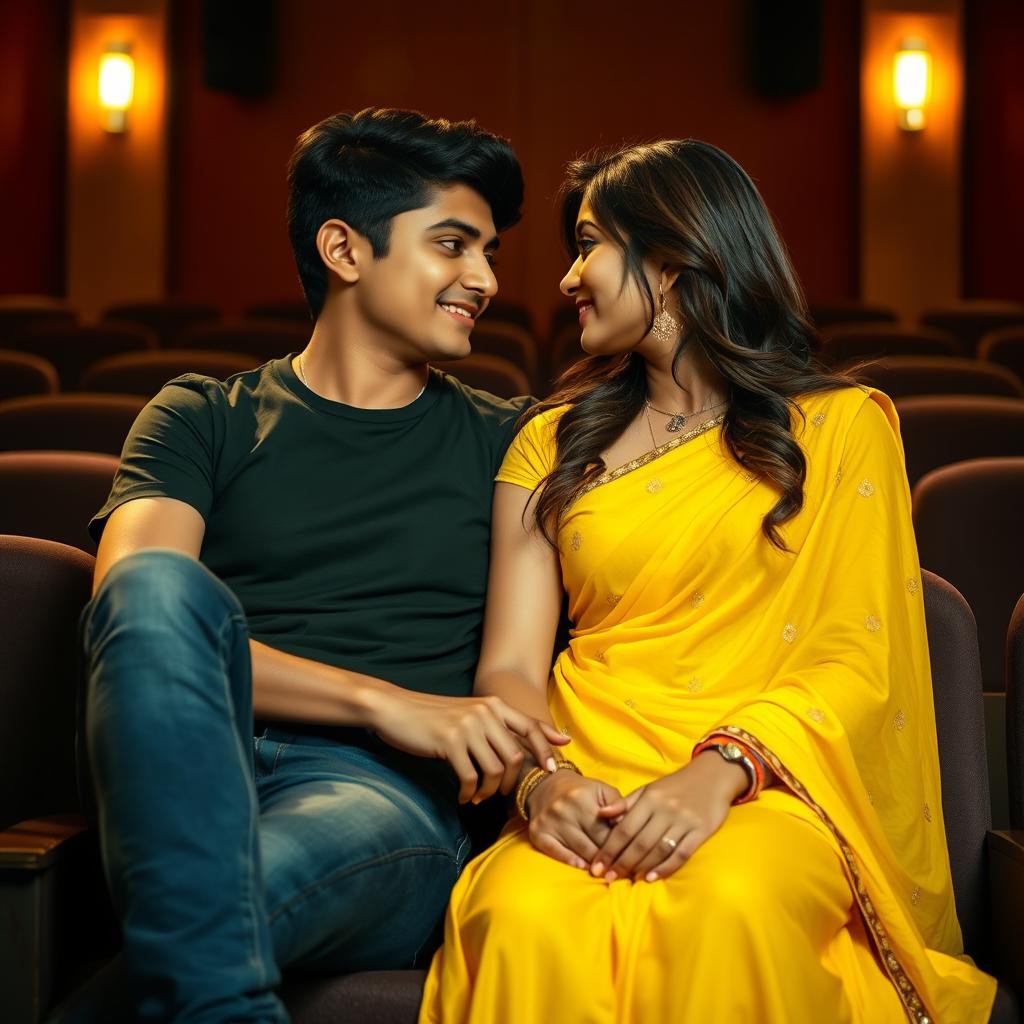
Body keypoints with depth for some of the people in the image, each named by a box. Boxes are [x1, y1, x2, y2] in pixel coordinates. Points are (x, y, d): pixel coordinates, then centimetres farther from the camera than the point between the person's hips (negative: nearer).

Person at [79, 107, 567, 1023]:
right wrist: (390, 703, -13)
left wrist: (533, 763, -12)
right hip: (189, 781, 2)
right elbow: (136, 607, -3)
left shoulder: (502, 443, 20)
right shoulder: (203, 421, 15)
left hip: (391, 795, -2)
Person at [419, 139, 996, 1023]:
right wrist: (543, 777, -13)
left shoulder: (841, 425, 10)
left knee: (729, 908, -37)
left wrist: (722, 770, -18)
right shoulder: (553, 444, 19)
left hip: (763, 790, -1)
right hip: (592, 788, 2)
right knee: (524, 921, -34)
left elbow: (857, 662, 0)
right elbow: (510, 665, 9)